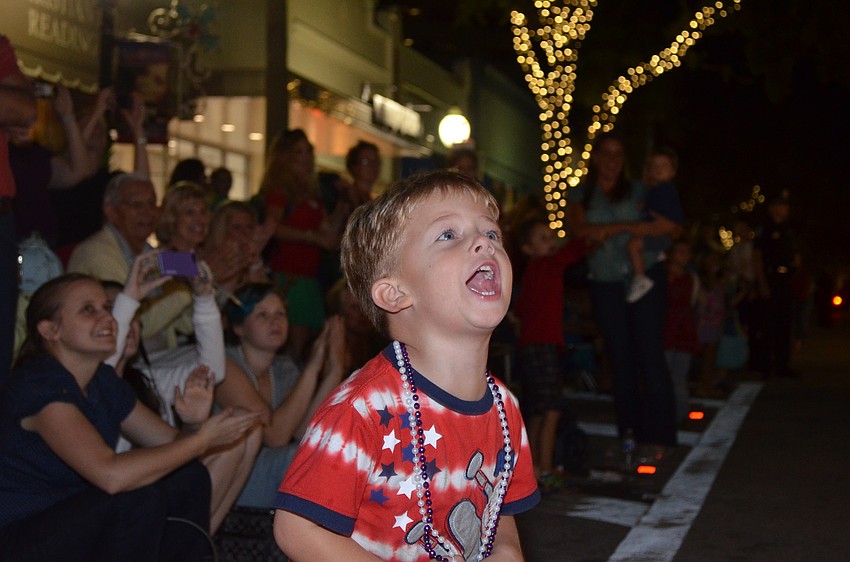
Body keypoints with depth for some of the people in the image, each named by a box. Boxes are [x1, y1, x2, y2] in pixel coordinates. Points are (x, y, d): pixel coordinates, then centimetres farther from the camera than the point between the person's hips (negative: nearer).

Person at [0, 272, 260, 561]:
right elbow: (111, 475, -35)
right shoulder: (38, 385, -22)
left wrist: (195, 424, -18)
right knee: (141, 498, -27)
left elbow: (174, 446, 6)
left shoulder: (105, 381, 4)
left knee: (189, 478, -2)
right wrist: (202, 439, -25)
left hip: (75, 520, 8)